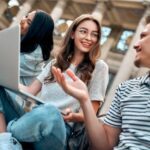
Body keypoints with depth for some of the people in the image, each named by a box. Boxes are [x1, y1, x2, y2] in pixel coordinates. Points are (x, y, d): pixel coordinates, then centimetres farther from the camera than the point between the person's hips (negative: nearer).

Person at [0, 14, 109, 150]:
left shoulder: (99, 67, 6)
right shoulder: (55, 63, 21)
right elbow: (30, 91, 15)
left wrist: (73, 116, -20)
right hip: (33, 119, 5)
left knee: (49, 112, -40)